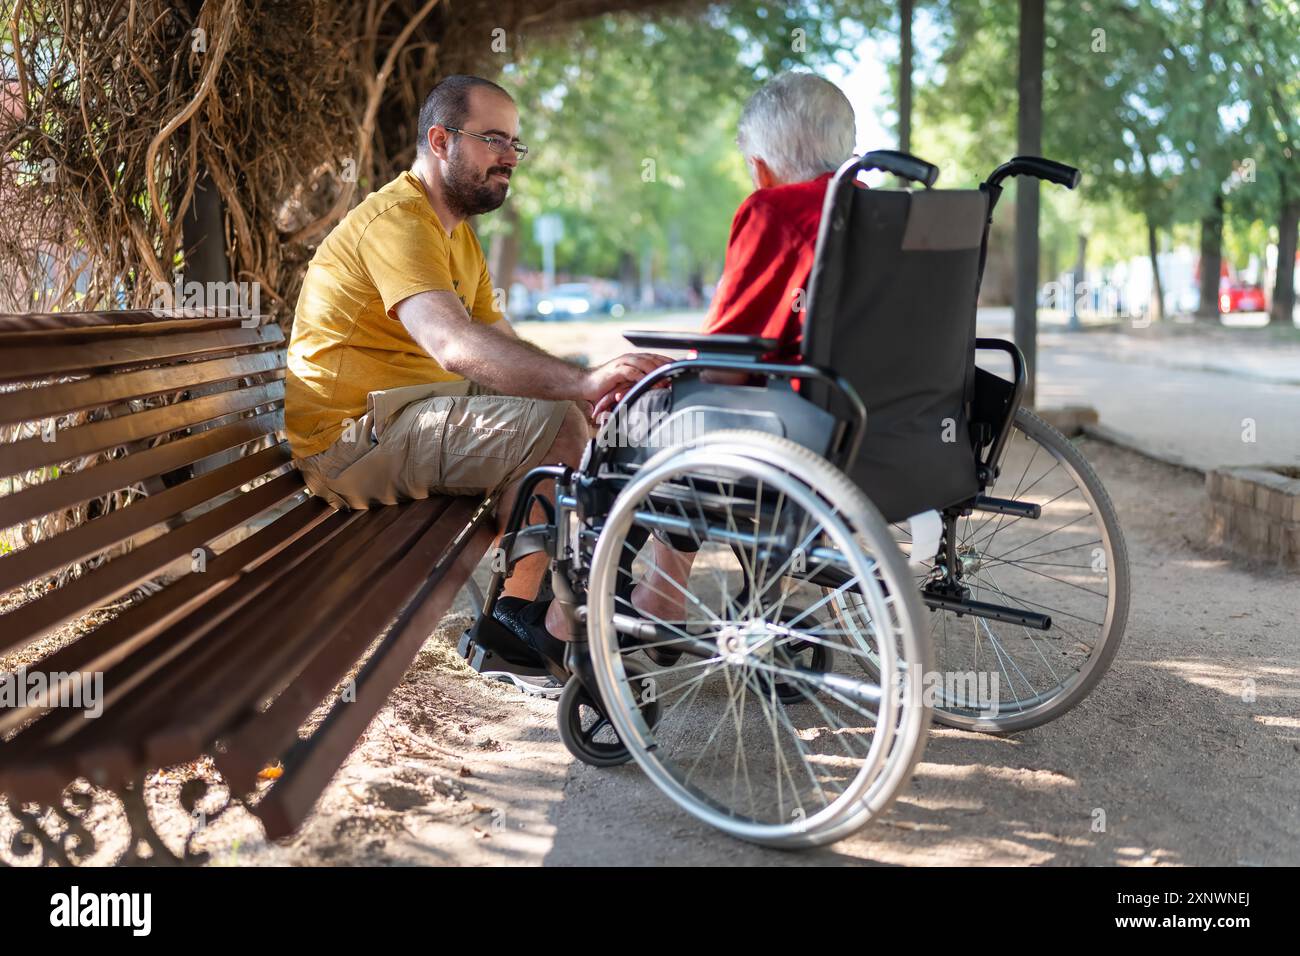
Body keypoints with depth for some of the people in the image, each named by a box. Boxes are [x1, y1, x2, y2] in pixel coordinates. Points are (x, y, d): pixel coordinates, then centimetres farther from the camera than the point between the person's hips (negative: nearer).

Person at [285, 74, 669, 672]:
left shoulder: (456, 232, 18)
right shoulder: (397, 221, -16)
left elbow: (502, 345, 13)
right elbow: (456, 346, -34)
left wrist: (586, 389, -6)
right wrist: (581, 383, -42)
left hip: (406, 411, 11)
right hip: (354, 434, -10)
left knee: (580, 417, 5)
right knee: (553, 427, -22)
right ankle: (522, 617, -8)